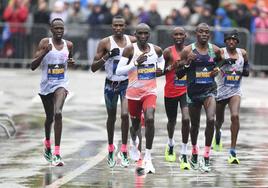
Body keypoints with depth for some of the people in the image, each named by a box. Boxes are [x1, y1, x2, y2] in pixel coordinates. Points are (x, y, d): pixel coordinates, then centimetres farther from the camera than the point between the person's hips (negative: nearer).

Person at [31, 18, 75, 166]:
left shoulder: (68, 45, 3)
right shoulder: (44, 43, -6)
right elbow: (33, 66, -11)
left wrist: (71, 62, 0)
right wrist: (44, 52, -25)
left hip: (61, 84, -1)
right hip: (46, 85, 1)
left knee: (58, 113, -24)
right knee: (49, 117, 17)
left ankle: (57, 154, -27)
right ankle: (47, 143, 50)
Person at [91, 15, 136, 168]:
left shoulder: (132, 41, -3)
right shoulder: (105, 43, -8)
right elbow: (94, 68, -9)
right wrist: (108, 56, -23)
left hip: (127, 83, 0)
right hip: (111, 84, 0)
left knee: (125, 114, -17)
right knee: (112, 117, 13)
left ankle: (124, 151, -8)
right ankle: (111, 151, 31)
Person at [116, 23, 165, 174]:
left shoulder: (156, 50, 1)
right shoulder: (130, 50, -9)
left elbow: (161, 60, 25)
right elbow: (119, 71, -12)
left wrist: (160, 68, 2)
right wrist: (135, 63, -23)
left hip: (150, 91, 1)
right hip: (134, 92, 0)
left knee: (150, 119, -23)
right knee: (136, 123, 15)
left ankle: (148, 157, -17)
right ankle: (134, 141, 53)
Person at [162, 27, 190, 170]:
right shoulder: (168, 52, -5)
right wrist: (170, 67, -19)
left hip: (185, 91, 0)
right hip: (170, 92, 0)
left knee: (186, 119, -19)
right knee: (172, 121, 16)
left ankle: (184, 155, -14)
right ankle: (170, 145, 49)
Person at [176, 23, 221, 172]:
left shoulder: (215, 50, 1)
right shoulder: (188, 50, -5)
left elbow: (220, 63, 22)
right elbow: (178, 73, -1)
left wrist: (217, 70, 0)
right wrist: (187, 63, -19)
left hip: (210, 90, 0)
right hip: (193, 91, 0)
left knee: (211, 120, -20)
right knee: (195, 124, 13)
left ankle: (206, 157, -15)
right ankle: (194, 153, 36)